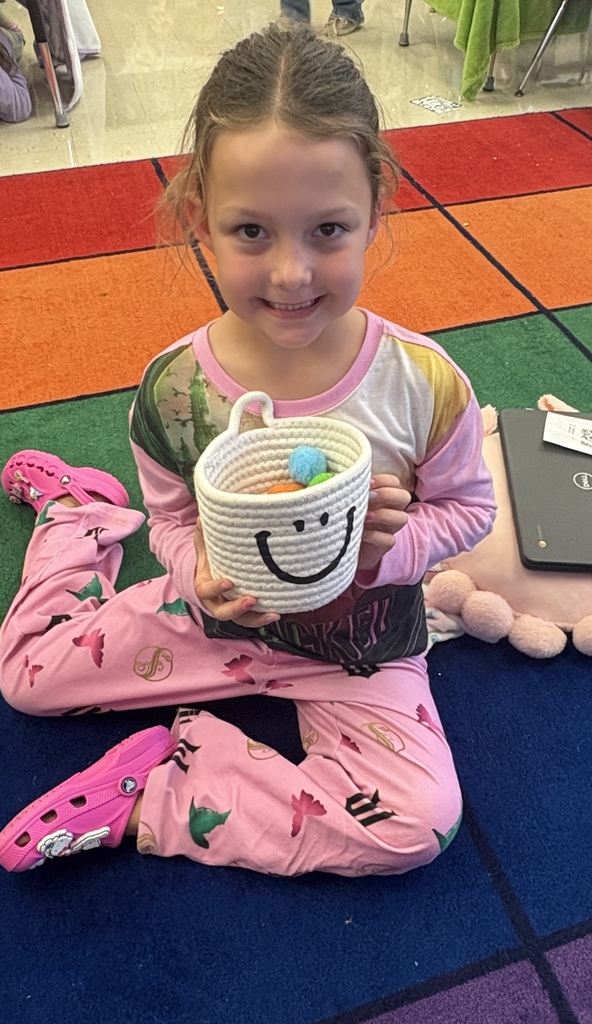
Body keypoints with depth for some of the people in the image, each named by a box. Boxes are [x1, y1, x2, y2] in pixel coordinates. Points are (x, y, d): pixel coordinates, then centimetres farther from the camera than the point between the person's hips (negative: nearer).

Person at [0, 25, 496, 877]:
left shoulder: (423, 383, -23)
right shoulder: (177, 388, -19)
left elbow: (469, 505, -6)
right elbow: (175, 516, -3)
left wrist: (392, 548, -25)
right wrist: (201, 574, -25)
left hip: (359, 647, 0)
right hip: (221, 617, 1)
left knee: (419, 821, -22)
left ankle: (161, 782, -7)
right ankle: (85, 508, 34)